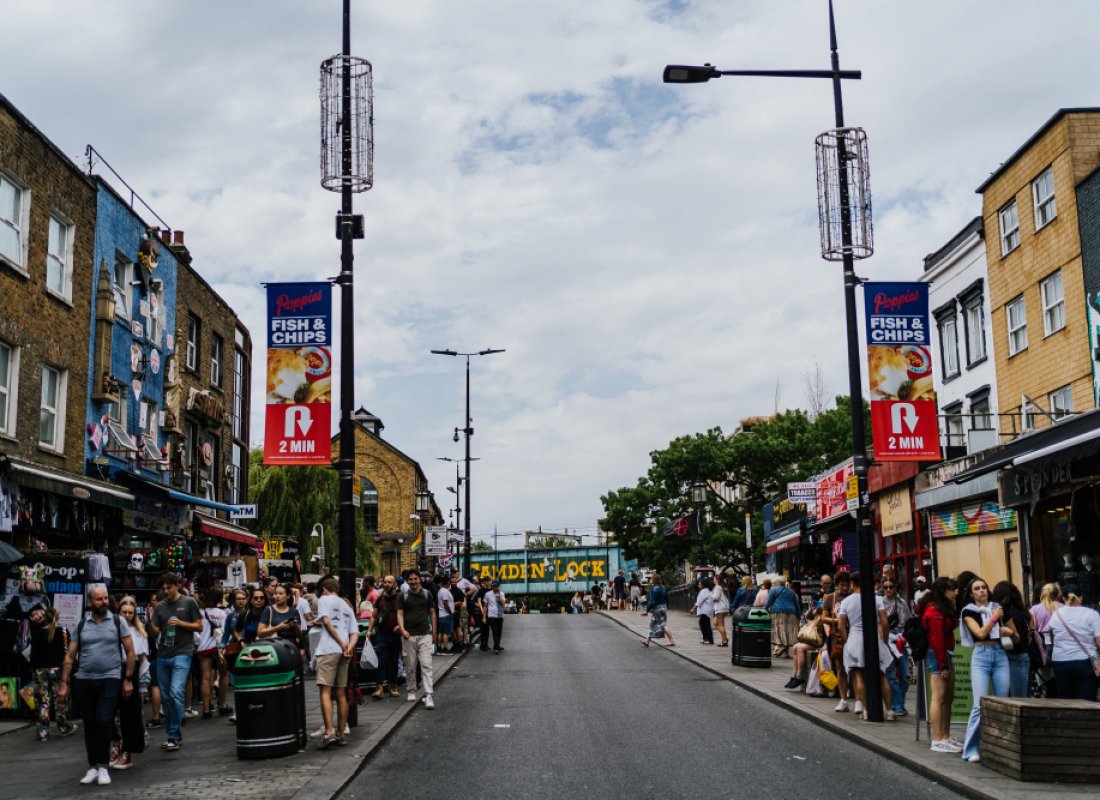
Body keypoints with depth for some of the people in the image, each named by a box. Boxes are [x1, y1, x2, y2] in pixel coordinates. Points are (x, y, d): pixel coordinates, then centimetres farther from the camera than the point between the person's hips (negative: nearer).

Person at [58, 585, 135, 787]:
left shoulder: (118, 621, 0)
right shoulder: (81, 625, 6)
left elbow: (130, 651, 1)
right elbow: (70, 655, 8)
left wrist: (128, 680, -3)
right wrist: (64, 683, 2)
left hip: (110, 679, -3)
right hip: (84, 680, 3)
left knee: (103, 722, -10)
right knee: (89, 725, 8)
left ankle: (103, 767, 0)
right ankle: (93, 767, 17)